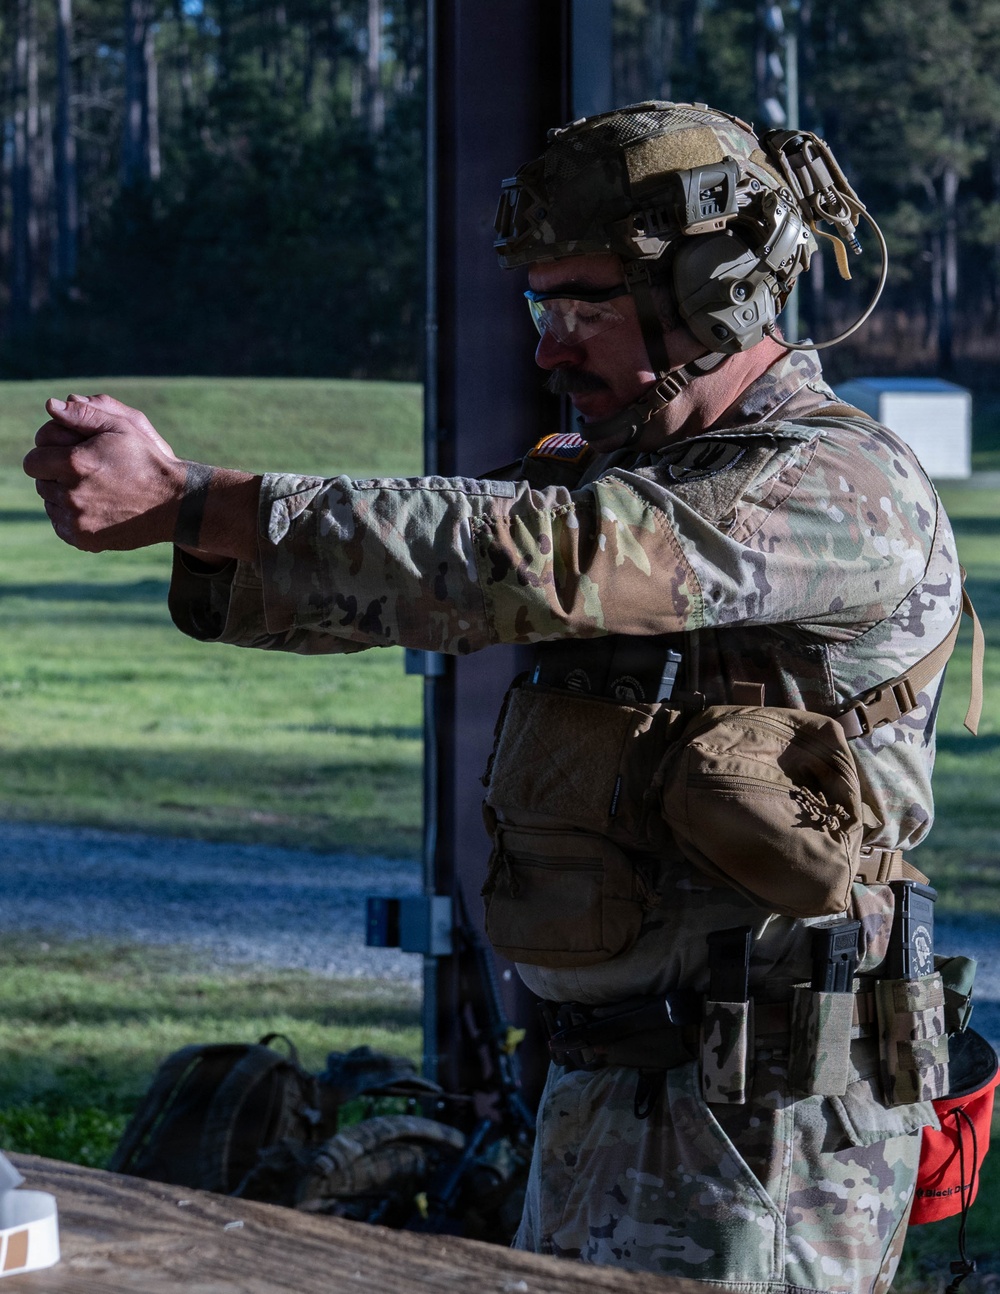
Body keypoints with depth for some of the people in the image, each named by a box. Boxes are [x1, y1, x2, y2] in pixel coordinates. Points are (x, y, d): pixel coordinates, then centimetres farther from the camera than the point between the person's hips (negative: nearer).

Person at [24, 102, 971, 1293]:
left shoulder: (842, 490, -15)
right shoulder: (615, 467, 14)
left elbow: (534, 563, -26)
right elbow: (408, 576, 5)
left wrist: (187, 504, -27)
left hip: (764, 1129, -8)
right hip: (596, 1106, 8)